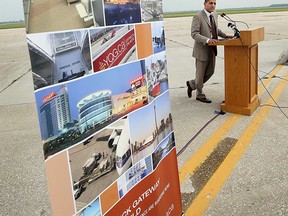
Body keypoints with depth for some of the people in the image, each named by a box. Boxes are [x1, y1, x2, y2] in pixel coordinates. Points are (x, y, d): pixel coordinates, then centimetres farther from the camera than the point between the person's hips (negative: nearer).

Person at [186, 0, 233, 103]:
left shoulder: (214, 14, 9)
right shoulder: (198, 17, -15)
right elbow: (194, 34, -22)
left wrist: (225, 35, 7)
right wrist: (207, 40, -33)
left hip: (212, 49, 8)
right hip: (202, 49, -7)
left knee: (210, 72, 15)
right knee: (200, 73, 6)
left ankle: (192, 84, 34)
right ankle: (200, 95, 24)